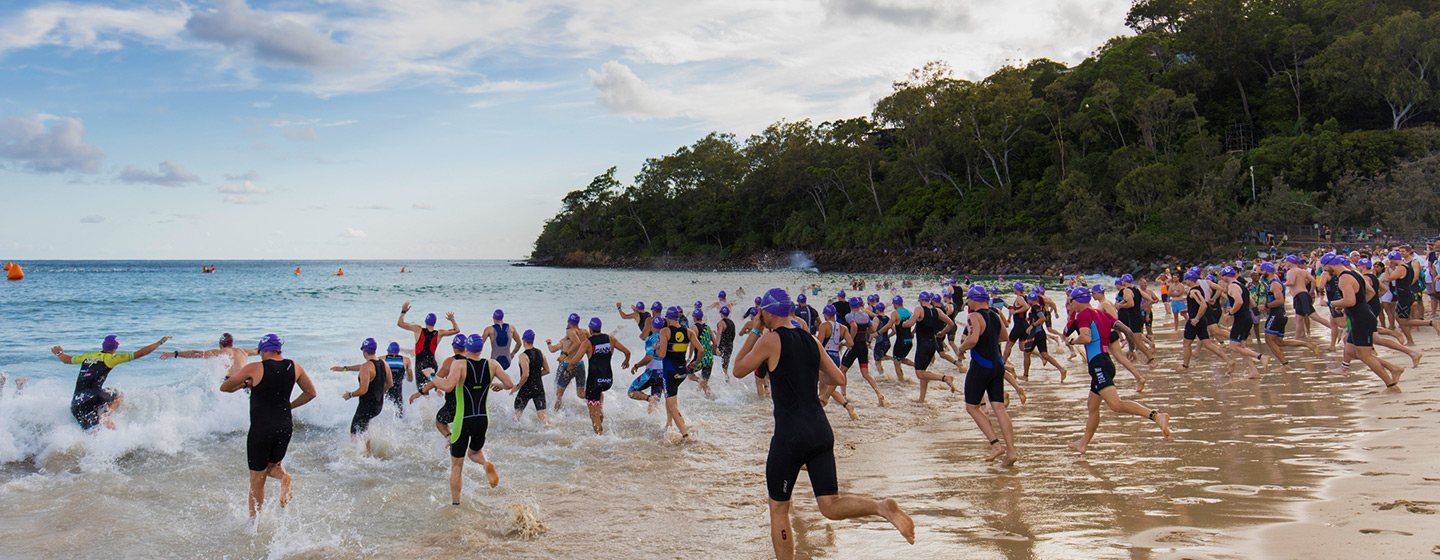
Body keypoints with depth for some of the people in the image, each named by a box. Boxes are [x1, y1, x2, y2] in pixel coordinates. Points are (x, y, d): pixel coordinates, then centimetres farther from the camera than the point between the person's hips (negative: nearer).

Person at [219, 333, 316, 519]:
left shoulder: (254, 369, -10)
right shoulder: (294, 368, 1)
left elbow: (224, 387, 1)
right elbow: (311, 393, 14)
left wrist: (245, 384, 17)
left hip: (260, 429, -4)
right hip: (285, 426, 4)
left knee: (257, 480, 10)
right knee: (273, 465, 25)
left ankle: (254, 520, 16)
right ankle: (284, 477, -8)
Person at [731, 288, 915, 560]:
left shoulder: (771, 339, -8)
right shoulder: (811, 340, 11)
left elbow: (739, 370, 3)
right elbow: (838, 378, 16)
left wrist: (753, 333, 10)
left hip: (790, 436, -6)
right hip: (821, 431, 6)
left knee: (778, 510, 9)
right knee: (831, 506, 6)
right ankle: (882, 507, -17)